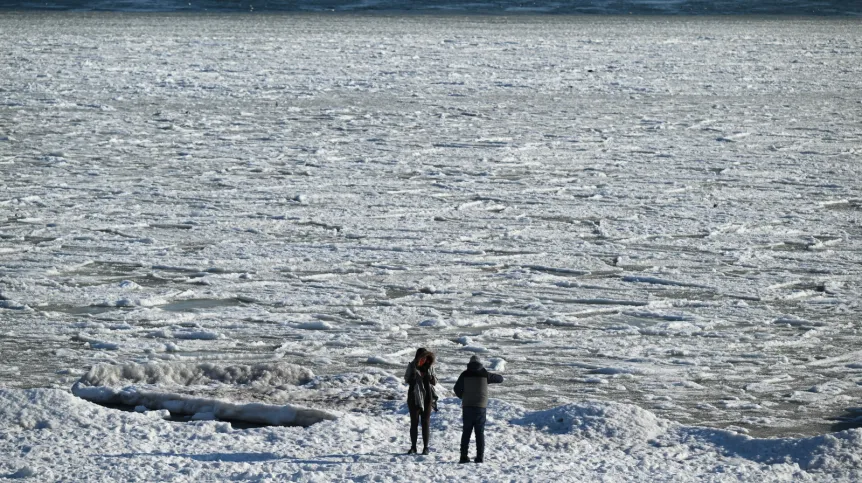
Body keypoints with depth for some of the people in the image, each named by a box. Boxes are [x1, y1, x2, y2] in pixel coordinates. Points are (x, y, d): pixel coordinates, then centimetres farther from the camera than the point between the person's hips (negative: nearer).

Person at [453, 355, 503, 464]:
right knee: (480, 433, 4)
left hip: (467, 406, 0)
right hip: (481, 407, 0)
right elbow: (500, 379, 12)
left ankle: (464, 456, -1)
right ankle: (480, 457, -1)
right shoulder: (484, 374, 1)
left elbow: (457, 389, 1)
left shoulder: (465, 374, 1)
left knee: (466, 432, 5)